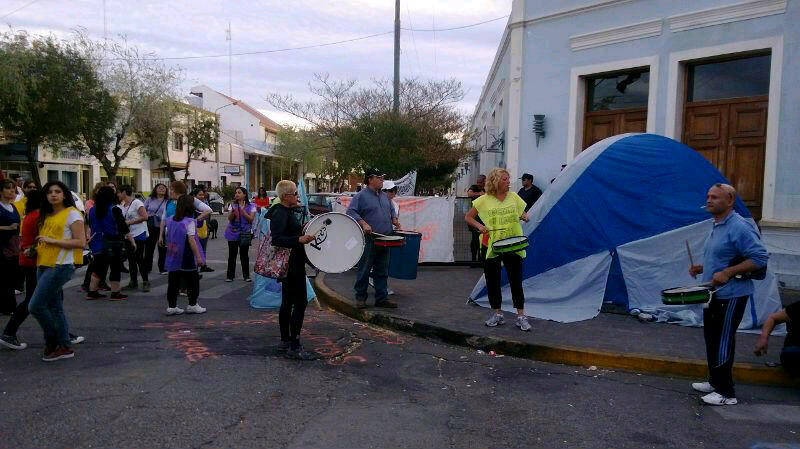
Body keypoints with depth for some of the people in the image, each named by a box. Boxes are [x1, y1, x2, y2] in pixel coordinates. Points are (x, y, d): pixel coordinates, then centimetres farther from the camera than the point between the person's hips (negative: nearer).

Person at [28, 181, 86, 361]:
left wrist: (52, 240, -16)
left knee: (35, 306, -10)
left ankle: (52, 342, 8)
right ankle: (64, 347, 18)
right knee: (55, 308, 11)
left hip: (60, 266, -8)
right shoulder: (46, 216, 16)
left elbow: (81, 242, -14)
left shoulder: (72, 214, -7)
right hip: (44, 265, 8)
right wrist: (35, 248, 11)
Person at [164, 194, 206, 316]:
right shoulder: (189, 221, -14)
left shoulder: (171, 220, 5)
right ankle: (192, 305, 15)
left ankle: (171, 306, 12)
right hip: (187, 259, -6)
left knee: (173, 282, 10)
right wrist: (198, 256, -17)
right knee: (193, 281, 9)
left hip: (173, 257, 6)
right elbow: (191, 240, -18)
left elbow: (168, 236, 12)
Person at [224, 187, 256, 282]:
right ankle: (230, 275, 7)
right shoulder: (233, 205, 8)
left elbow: (251, 219, -8)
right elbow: (230, 219, -1)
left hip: (245, 234, -1)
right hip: (233, 232, 1)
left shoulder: (251, 206, 2)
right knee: (232, 255, 1)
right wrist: (233, 211, -20)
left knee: (244, 255, 2)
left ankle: (246, 275, 12)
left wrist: (242, 211, -18)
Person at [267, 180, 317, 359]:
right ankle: (294, 347, -7)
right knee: (300, 302, -10)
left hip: (289, 264, 11)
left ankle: (285, 340, 25)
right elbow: (276, 239, -28)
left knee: (287, 302, 15)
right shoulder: (280, 213, -17)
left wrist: (303, 233, 23)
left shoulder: (286, 212, 14)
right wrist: (299, 239, -37)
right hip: (291, 264, -11)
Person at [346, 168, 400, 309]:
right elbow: (351, 212, -12)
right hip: (368, 240, -7)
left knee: (382, 271, 11)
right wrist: (363, 223, -22)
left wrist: (394, 219, 9)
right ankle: (360, 297, 14)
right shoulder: (361, 196, -5)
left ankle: (381, 298, 18)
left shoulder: (385, 196, 17)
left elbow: (392, 210, 29)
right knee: (364, 270, 2)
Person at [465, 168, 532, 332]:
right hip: (492, 247, 0)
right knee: (492, 281, 8)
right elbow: (468, 217, 6)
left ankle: (521, 316, 11)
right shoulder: (484, 200, -2)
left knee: (516, 281, 1)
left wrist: (525, 217, -5)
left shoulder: (514, 197, 5)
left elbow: (523, 214, 18)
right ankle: (497, 314, 24)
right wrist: (479, 226, -11)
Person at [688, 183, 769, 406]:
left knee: (722, 343, -4)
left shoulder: (739, 227, -18)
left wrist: (727, 273, -27)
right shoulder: (717, 227, 13)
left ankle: (726, 393, 6)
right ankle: (715, 382, 31)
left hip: (730, 297, -10)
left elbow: (759, 258, -22)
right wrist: (702, 268, 9)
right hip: (714, 295, 10)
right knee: (712, 339, 18)